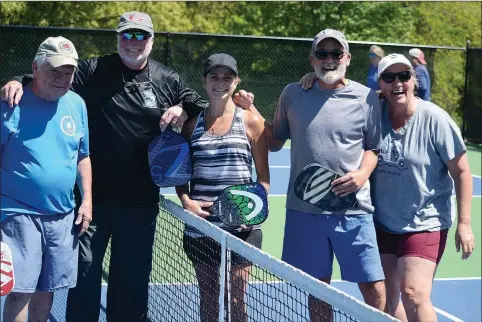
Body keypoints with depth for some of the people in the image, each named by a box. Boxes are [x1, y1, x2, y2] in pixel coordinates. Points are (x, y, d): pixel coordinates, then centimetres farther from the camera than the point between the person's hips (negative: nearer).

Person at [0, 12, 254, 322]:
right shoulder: (92, 70, -1)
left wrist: (184, 110, -7)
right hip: (93, 194, -1)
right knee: (84, 268, 7)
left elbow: (201, 108, 14)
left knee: (133, 274, 13)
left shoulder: (168, 80, 5)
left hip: (140, 200, 2)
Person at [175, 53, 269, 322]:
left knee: (236, 299, -1)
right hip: (201, 223, 3)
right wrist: (186, 200, -5)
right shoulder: (193, 123, 9)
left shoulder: (251, 121, 1)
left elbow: (263, 176, 3)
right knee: (207, 295, 11)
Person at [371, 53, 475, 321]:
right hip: (382, 223, 5)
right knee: (386, 297, 11)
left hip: (424, 224, -5)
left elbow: (461, 172, -8)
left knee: (413, 294, -16)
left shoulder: (434, 119, -13)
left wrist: (464, 223, -11)